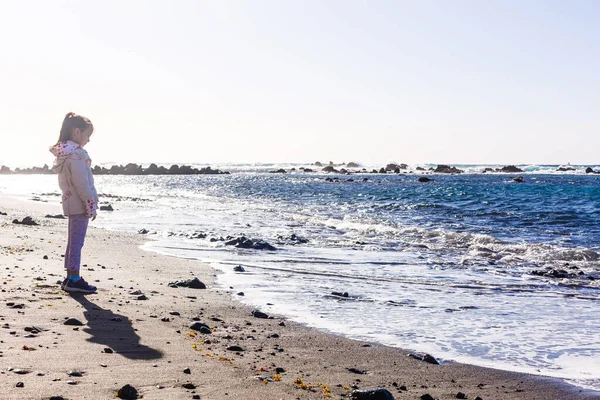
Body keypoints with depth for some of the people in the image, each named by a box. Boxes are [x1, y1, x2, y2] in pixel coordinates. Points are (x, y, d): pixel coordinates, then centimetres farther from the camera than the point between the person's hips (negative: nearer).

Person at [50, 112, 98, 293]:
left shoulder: (63, 152, 12)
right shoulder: (76, 154, -18)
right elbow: (81, 183, -21)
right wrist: (91, 205, -15)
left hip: (70, 202, 10)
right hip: (80, 203, -10)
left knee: (73, 241, 14)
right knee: (77, 242, -5)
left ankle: (71, 278, 20)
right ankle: (74, 280, -1)